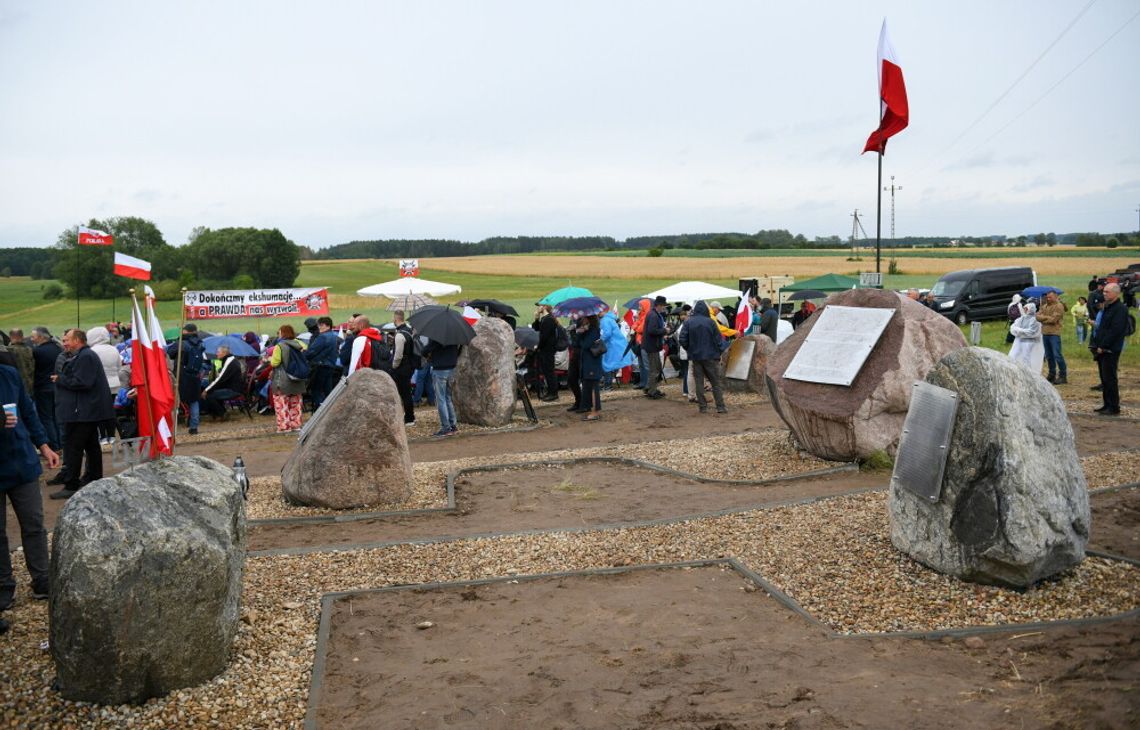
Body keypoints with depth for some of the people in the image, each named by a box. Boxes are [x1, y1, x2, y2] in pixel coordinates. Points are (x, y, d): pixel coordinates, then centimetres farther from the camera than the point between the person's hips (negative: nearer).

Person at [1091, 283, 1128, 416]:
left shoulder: (1120, 309, -13)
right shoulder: (1107, 308, 17)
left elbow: (1115, 330, -20)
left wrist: (1102, 346, -18)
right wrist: (1096, 345, 11)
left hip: (1111, 350, -9)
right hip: (1102, 349, 9)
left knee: (1109, 379, -7)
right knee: (1104, 379, 12)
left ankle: (1114, 408, -1)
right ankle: (1107, 405, 18)